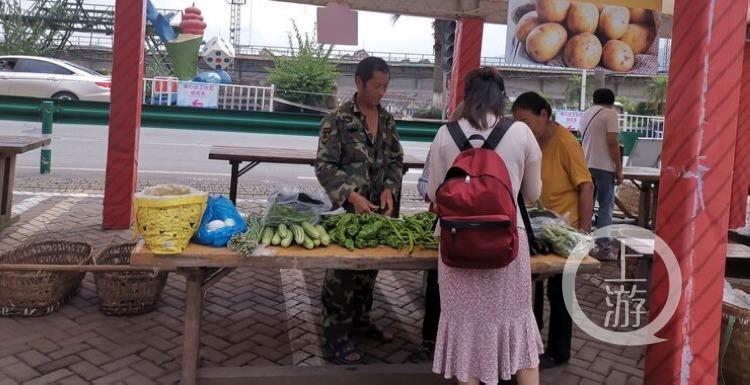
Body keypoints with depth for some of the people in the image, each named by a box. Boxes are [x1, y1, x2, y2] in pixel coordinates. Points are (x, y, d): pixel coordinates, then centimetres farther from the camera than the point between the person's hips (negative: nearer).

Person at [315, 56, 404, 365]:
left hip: (378, 209, 6)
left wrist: (389, 189, -7)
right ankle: (336, 333, 15)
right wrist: (352, 196, -24)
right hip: (346, 209, -6)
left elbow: (396, 160, 11)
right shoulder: (337, 119, -11)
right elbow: (324, 166, -13)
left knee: (370, 265, 16)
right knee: (341, 269, 1)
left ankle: (360, 321, 34)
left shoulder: (387, 120, 7)